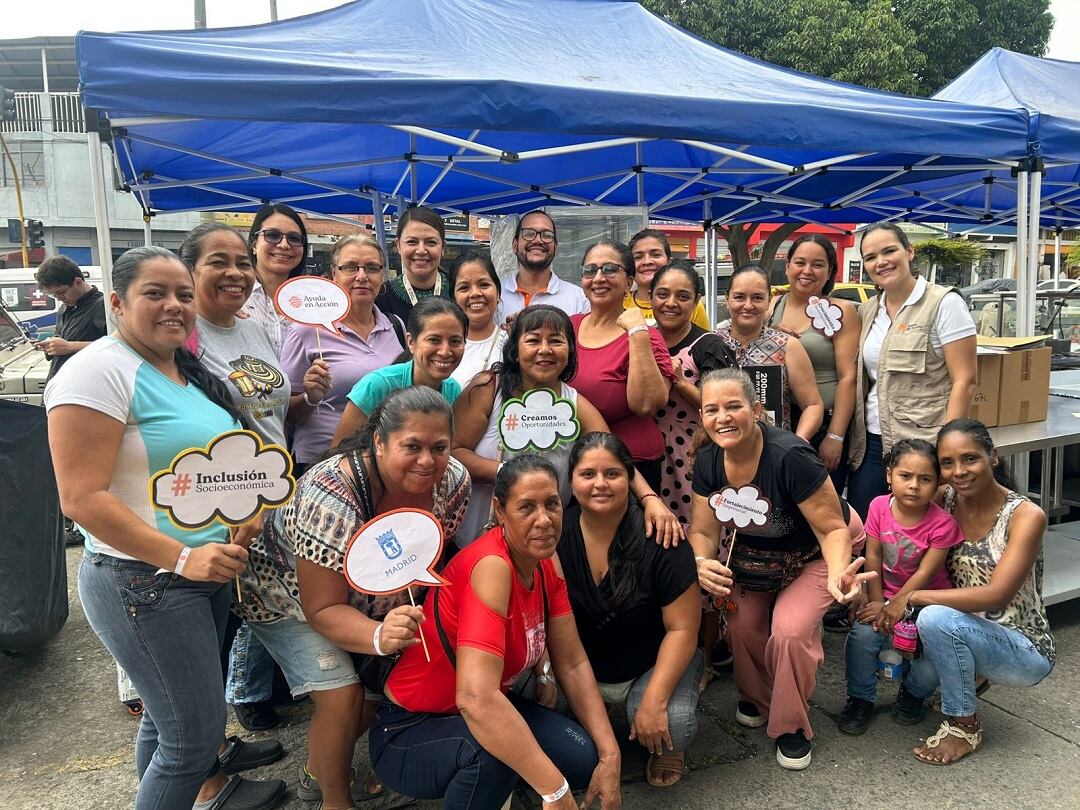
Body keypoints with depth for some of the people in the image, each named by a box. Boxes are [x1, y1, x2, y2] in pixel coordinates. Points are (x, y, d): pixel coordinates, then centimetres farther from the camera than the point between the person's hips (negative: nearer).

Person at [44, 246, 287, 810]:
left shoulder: (189, 369, 10)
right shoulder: (98, 372, -16)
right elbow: (82, 497, -21)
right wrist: (182, 558, -25)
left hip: (210, 568, 8)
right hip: (145, 581, -8)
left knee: (169, 715, 22)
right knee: (195, 738, -1)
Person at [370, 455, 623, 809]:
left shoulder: (546, 562, -5)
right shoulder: (491, 566, -31)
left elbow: (573, 664, 0)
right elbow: (475, 698, -41)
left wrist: (610, 756, -7)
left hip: (490, 710, 7)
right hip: (410, 733, -7)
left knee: (583, 756, -13)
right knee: (494, 750, -35)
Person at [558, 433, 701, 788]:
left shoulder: (659, 539, -19)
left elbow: (682, 628, -15)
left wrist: (654, 701, -22)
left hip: (653, 664, -2)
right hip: (581, 667, 3)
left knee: (670, 725, -30)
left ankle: (667, 748, 10)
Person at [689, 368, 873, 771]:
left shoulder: (790, 457, -34)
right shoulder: (707, 462, -15)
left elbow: (832, 528, -28)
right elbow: (703, 531, -9)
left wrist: (838, 573, -47)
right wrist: (702, 563, -31)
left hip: (810, 557, -4)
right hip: (751, 559, 5)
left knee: (789, 631, -24)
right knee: (742, 628, -15)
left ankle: (792, 726, 5)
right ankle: (756, 697, 20)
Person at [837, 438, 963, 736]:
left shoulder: (942, 523, -18)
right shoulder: (879, 507, -10)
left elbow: (924, 574, -18)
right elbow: (873, 558, -6)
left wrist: (893, 607, -19)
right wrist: (877, 603, -11)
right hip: (887, 595, 2)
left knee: (930, 668, -20)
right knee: (862, 634, -23)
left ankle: (912, 692, 18)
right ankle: (860, 699, 2)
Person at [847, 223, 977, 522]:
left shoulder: (944, 303, -7)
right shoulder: (868, 310, 11)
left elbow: (964, 381, -11)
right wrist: (849, 438, 9)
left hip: (922, 443, -6)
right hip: (871, 442, 6)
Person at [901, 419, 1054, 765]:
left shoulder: (1026, 515, -19)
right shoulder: (945, 501, -5)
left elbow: (996, 595, -29)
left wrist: (912, 597, -28)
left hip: (1024, 650, -6)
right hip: (967, 632, 6)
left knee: (935, 619, -33)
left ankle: (964, 726, -8)